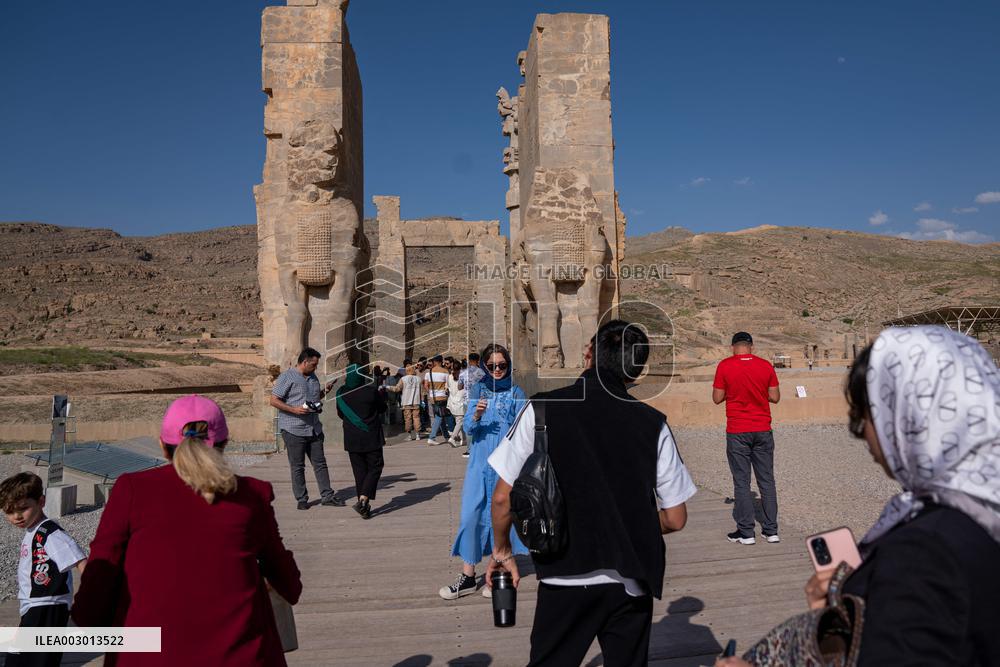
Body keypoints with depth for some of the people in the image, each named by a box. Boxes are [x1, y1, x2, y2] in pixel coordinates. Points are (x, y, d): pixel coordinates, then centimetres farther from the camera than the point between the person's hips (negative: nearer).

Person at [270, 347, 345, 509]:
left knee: (320, 463, 8)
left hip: (314, 428, 7)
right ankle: (301, 499, 13)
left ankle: (327, 496, 14)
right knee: (297, 467, 3)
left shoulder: (313, 377, 15)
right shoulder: (287, 377, -8)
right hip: (293, 430, -7)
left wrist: (324, 391, 8)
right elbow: (274, 401, -12)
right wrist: (294, 409, -21)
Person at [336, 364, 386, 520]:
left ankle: (364, 506, 15)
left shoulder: (341, 393, -4)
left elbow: (341, 414, 9)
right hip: (371, 438, -3)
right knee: (375, 467, 7)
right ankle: (363, 499, -11)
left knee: (359, 471, 12)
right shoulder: (371, 391, -12)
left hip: (352, 439, 3)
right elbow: (382, 408, 4)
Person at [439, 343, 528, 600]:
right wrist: (476, 416, -20)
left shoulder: (516, 393, 0)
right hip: (479, 463, 2)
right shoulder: (477, 390, 6)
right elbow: (468, 428, 1)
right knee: (470, 516, 1)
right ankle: (468, 577, 12)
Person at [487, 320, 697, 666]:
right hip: (632, 583, 2)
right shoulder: (654, 423, -1)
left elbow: (504, 498, -3)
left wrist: (502, 550, 14)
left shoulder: (543, 409, -6)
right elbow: (675, 519, 4)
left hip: (567, 576, -2)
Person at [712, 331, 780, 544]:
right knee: (767, 481, 11)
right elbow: (775, 397, 1)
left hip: (737, 432, -2)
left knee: (741, 482, 4)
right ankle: (771, 531, 15)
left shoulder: (725, 366, -7)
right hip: (762, 430, 3)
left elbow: (717, 398, -4)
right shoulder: (766, 365, 0)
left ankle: (746, 533, 7)